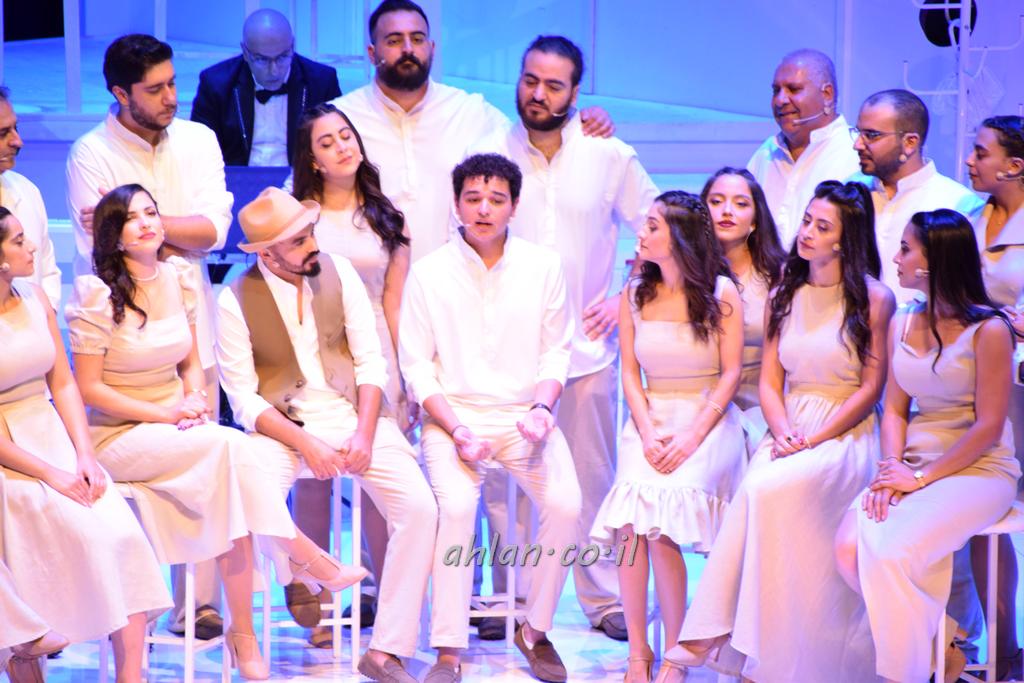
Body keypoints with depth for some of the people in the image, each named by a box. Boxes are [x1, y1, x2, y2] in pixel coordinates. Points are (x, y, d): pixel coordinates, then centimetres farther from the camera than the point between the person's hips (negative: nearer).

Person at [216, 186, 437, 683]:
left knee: (419, 508, -18)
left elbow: (370, 360, 4)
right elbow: (243, 398, -6)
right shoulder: (235, 301, -5)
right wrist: (304, 444, -19)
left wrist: (365, 433, -11)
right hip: (281, 425, -3)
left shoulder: (339, 273, 3)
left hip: (350, 413, 3)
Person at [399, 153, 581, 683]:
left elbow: (556, 351, 9)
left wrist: (542, 408, -10)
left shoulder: (542, 267, 7)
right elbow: (417, 365, 1)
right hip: (454, 416, -2)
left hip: (524, 415, 2)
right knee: (456, 504, -30)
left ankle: (536, 631, -3)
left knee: (565, 504, -23)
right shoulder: (428, 274, 2)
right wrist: (457, 430, -11)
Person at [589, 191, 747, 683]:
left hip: (707, 421, -3)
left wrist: (692, 436, -13)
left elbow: (731, 374, -2)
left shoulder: (721, 293, 0)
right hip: (649, 420, 3)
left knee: (659, 525, -27)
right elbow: (630, 373, 8)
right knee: (629, 524, -24)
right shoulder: (635, 295, 10)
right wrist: (648, 434, -8)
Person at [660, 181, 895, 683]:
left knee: (770, 491, -32)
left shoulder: (874, 300, 0)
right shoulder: (785, 296, 15)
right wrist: (784, 433, -9)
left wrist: (813, 441, -12)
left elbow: (871, 387, -4)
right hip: (789, 431, 4)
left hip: (845, 435, -4)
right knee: (753, 496, -28)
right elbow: (769, 381, 12)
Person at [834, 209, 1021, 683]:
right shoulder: (903, 324, 10)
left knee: (892, 555, -28)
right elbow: (895, 409, 11)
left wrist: (921, 478, -14)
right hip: (915, 465, 6)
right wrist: (891, 470, -7)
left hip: (978, 468, -6)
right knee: (851, 546, -20)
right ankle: (942, 634, 0)